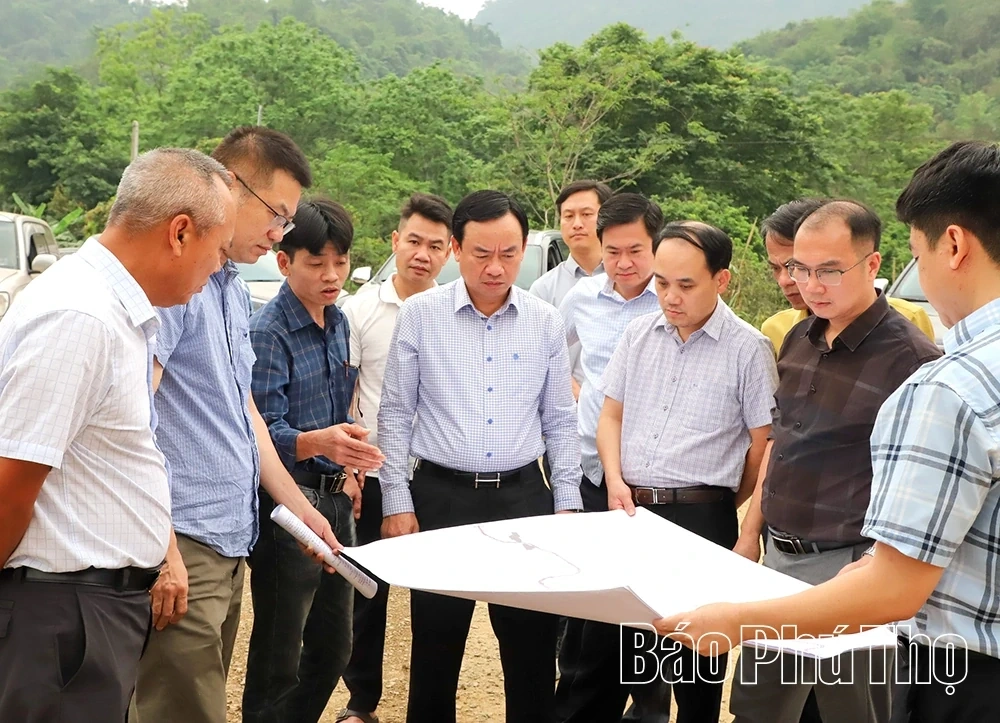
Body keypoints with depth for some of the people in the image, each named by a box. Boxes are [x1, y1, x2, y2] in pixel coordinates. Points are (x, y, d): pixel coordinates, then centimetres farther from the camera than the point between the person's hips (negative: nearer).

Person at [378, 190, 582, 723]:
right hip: (442, 496, -1)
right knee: (436, 648, 8)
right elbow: (395, 414, 1)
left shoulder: (546, 323, 4)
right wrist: (397, 501, -4)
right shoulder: (419, 315, -3)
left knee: (533, 648, 8)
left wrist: (567, 503, 5)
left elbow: (559, 420, 10)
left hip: (525, 495, 2)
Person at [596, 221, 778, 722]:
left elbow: (763, 445, -4)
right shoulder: (638, 334, 8)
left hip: (700, 517, -4)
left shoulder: (747, 348, -7)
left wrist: (719, 508, 1)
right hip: (626, 507, 4)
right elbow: (611, 416, 12)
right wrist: (616, 482, -2)